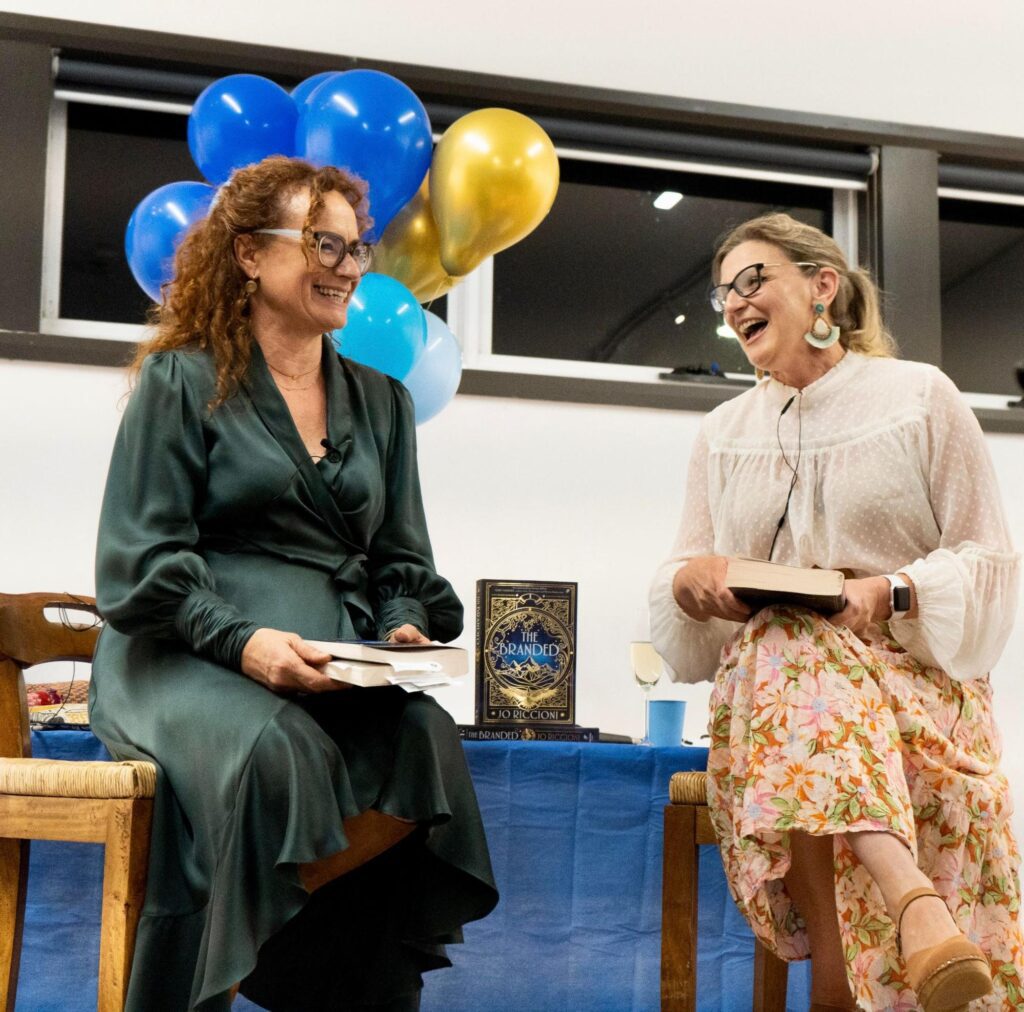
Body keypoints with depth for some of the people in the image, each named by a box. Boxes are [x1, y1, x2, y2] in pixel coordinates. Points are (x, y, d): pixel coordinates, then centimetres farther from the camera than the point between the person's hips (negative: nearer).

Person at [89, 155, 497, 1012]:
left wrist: (405, 627, -3)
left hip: (338, 670, 4)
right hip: (187, 656, -4)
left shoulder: (380, 402, 21)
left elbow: (401, 557, 20)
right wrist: (238, 639, -20)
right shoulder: (182, 381, 5)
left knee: (425, 740, -29)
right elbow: (142, 557, -4)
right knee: (272, 750, -36)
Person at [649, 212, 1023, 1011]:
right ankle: (911, 898, -49)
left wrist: (889, 594, -15)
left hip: (914, 680, -2)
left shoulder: (921, 396, 7)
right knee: (787, 647, -34)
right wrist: (691, 579, -8)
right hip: (767, 688, 2)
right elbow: (681, 580, 18)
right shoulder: (723, 432, 19)